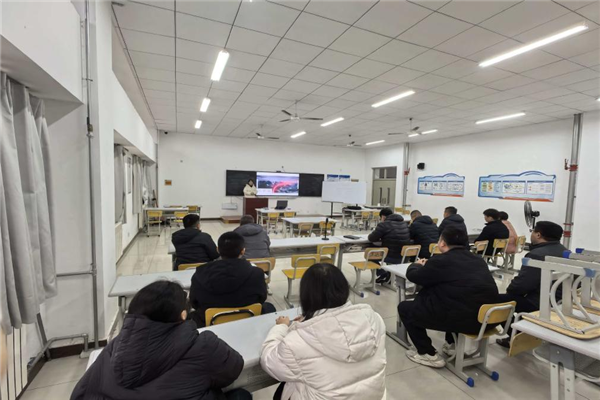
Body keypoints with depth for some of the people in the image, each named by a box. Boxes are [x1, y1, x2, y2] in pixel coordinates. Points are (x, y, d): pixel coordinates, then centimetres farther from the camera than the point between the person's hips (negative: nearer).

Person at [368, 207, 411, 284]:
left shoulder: (384, 224, -13)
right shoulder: (404, 223, 8)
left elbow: (371, 238, -9)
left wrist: (379, 237, 15)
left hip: (391, 257, -7)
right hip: (404, 257, 7)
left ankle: (383, 274, 8)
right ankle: (388, 273, 30)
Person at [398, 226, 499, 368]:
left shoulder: (441, 260, -10)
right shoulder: (478, 259, 10)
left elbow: (412, 275, 3)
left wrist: (417, 265, 26)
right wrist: (428, 266, 29)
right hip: (486, 319, 8)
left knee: (404, 307, 8)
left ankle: (429, 355, 11)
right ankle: (451, 344, 34)